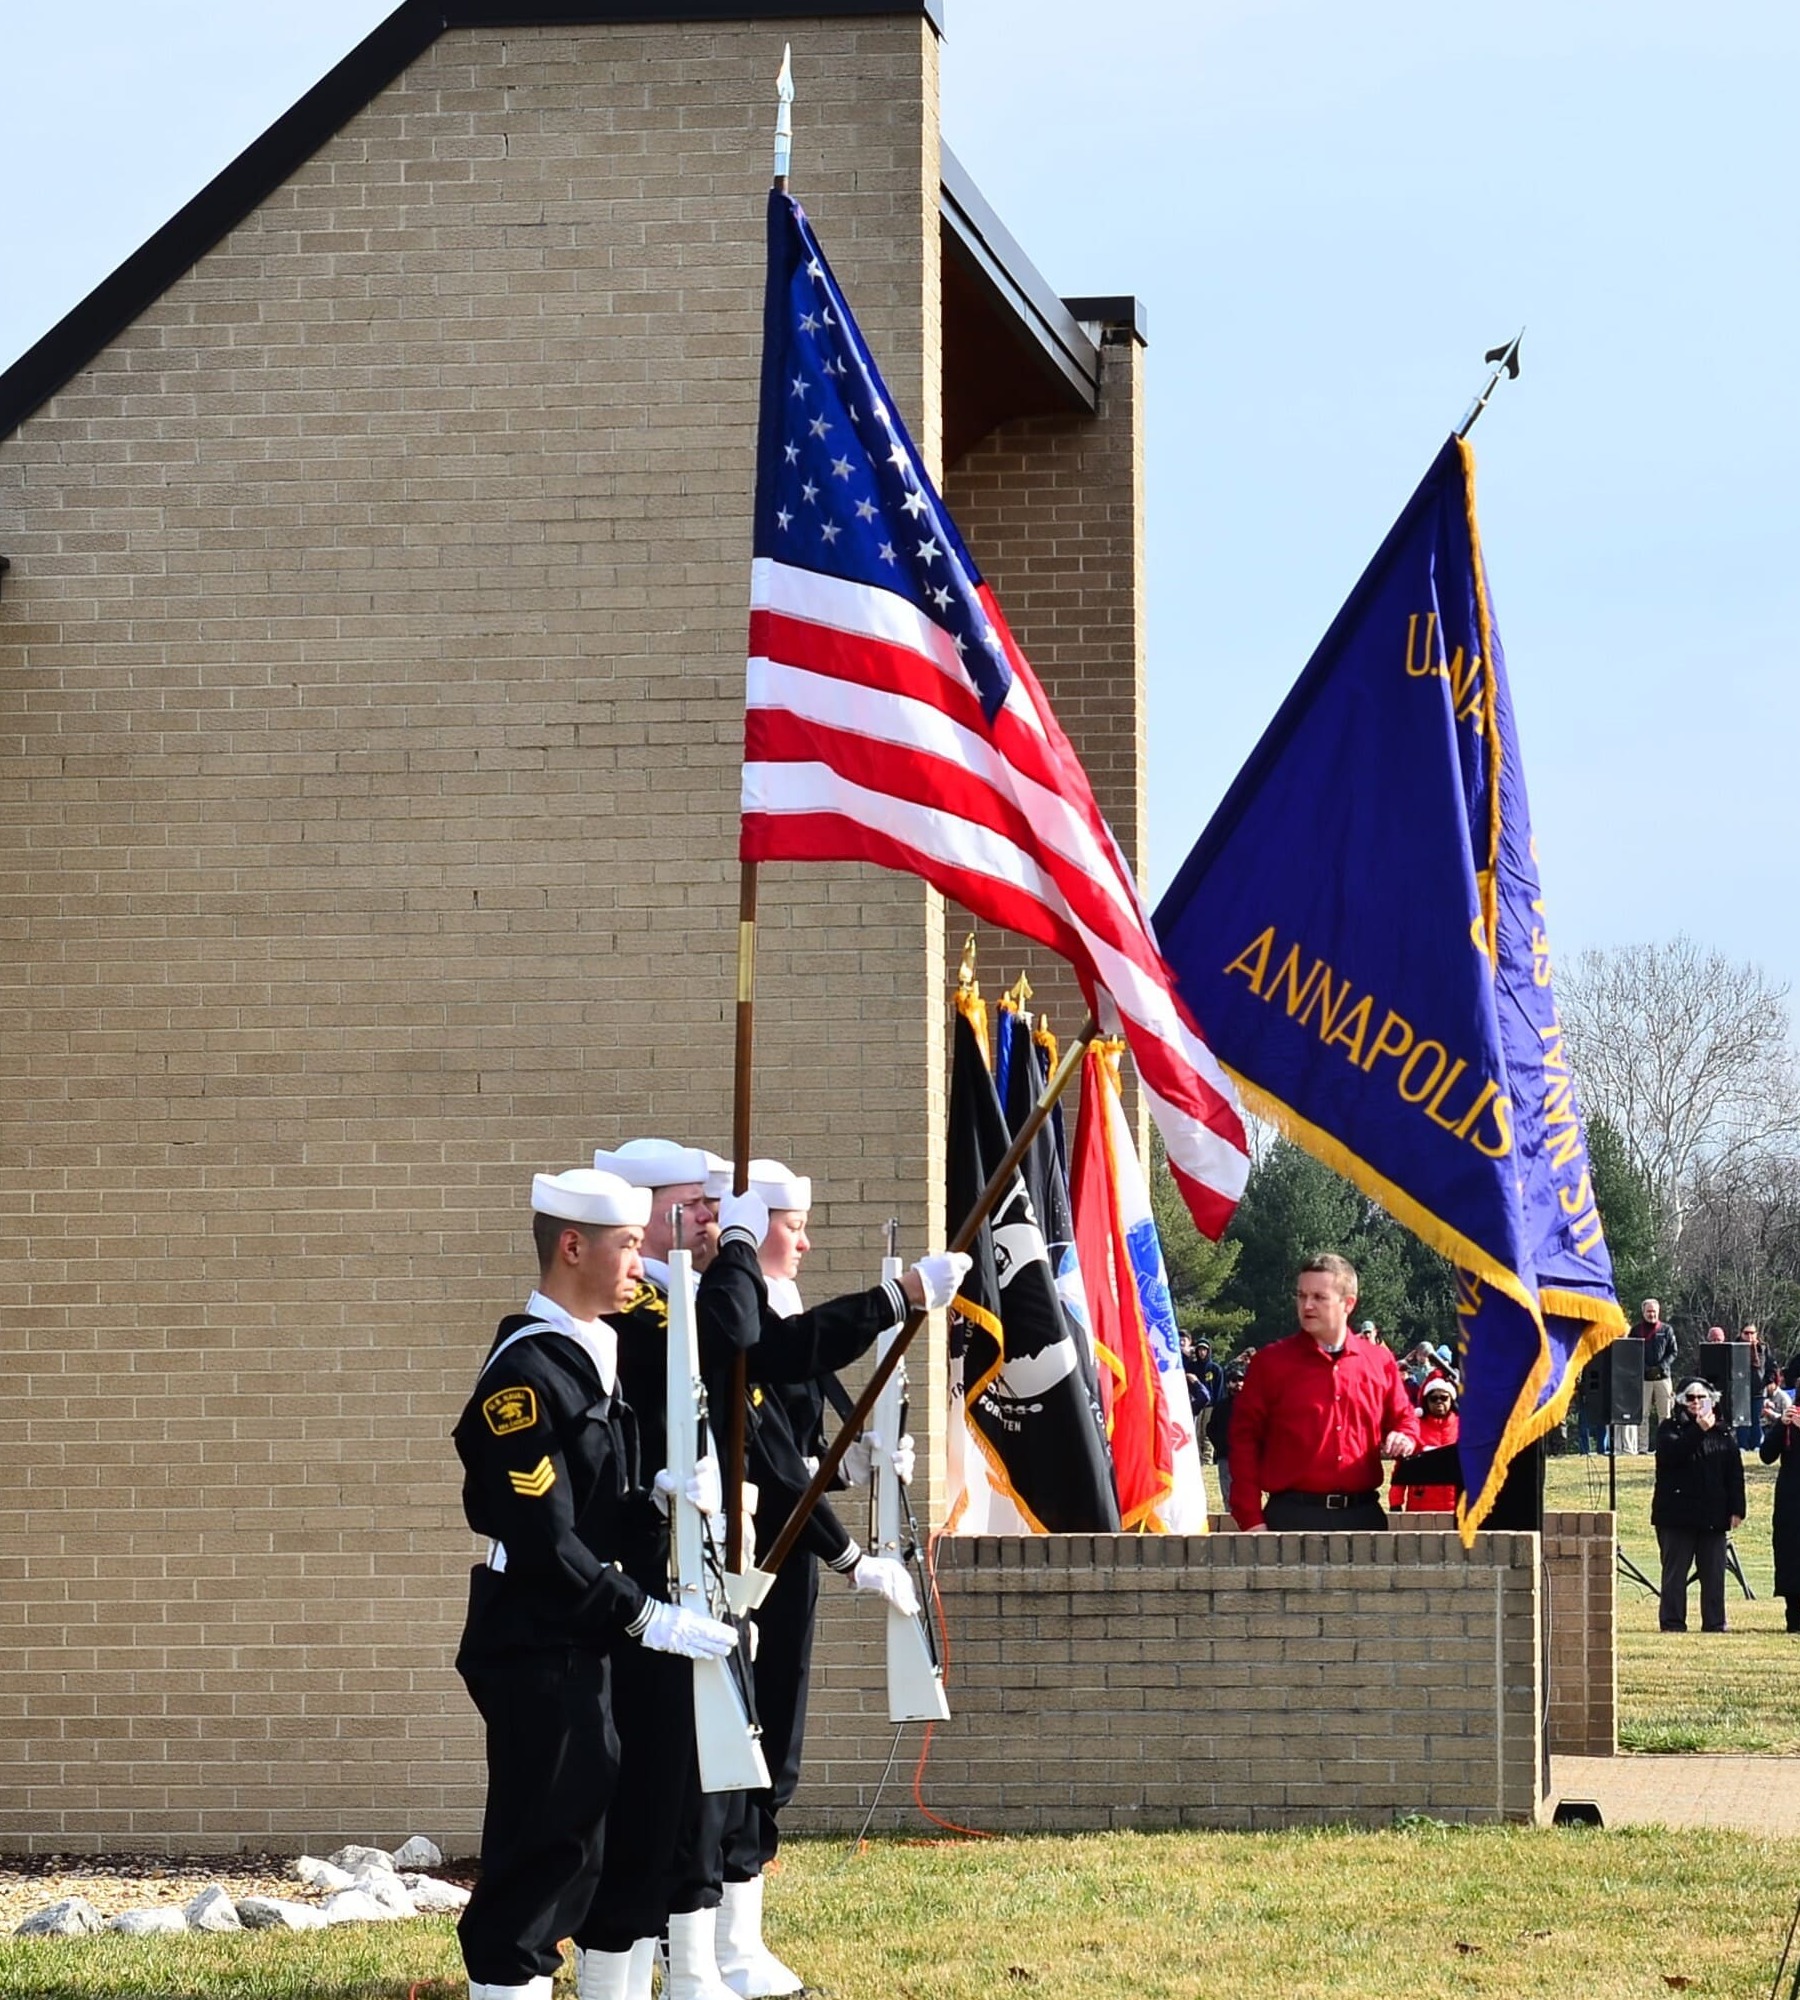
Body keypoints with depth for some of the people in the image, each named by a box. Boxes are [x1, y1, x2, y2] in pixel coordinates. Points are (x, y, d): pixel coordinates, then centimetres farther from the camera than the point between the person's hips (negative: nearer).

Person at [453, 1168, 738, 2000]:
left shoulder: (594, 1359, 12)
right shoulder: (525, 1375, -18)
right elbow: (544, 1542, -21)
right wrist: (647, 1618, -20)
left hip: (583, 1646, 9)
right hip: (536, 1650, -9)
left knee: (575, 1842, 12)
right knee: (539, 1847, -6)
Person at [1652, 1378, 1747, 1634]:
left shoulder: (1724, 1435, 12)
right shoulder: (1670, 1429, 5)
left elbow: (1735, 1475, 10)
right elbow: (1671, 1453, -16)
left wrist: (1736, 1509, 2)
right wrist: (1698, 1430, -20)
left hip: (1713, 1515, 3)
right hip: (1677, 1514, -3)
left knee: (1714, 1573, 3)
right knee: (1675, 1572, -2)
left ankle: (1715, 1623, 8)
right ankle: (1673, 1622, 2)